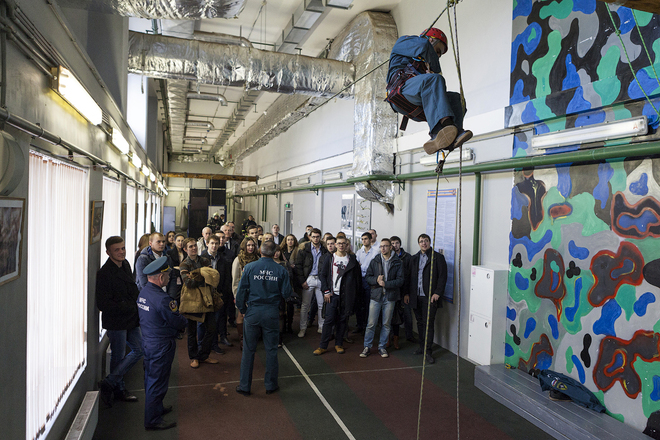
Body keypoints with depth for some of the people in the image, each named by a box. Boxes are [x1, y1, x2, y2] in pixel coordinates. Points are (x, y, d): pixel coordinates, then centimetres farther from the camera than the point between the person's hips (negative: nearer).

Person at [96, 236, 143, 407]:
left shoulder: (125, 265, 6)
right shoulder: (104, 273, -18)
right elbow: (103, 304, -20)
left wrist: (136, 304, 3)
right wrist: (129, 307, -16)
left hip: (131, 319, 8)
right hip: (116, 322, -8)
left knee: (139, 349, 12)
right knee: (119, 356, 6)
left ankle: (109, 383, 21)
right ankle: (119, 390, 26)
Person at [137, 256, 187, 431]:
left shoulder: (143, 293, 1)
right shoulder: (162, 299, -28)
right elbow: (178, 322, -20)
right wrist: (184, 320, 3)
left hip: (147, 342, 9)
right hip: (161, 345, -9)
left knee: (151, 379, 22)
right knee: (157, 382, 4)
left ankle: (156, 408, 40)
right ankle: (153, 421, 16)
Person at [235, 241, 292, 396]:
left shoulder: (249, 268, -6)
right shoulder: (281, 270, -5)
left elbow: (241, 291, -5)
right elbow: (286, 293, -3)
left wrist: (242, 309, 8)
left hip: (253, 312, 0)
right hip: (272, 313, 0)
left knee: (249, 350, 10)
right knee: (271, 350, 12)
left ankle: (245, 386, 18)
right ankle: (271, 385, 23)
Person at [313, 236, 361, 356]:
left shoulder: (352, 259, 6)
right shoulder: (329, 258, 6)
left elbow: (357, 276, 9)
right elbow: (323, 275, 5)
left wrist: (356, 292, 4)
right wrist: (326, 291, -3)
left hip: (346, 295, 1)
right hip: (332, 294, -1)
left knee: (343, 320, 6)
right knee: (329, 319, -3)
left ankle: (339, 344, 19)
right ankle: (323, 346, 4)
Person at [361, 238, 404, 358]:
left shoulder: (397, 263, 1)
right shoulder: (375, 261, 6)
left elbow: (400, 280, -6)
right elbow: (368, 277, 4)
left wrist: (385, 283, -15)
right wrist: (376, 280, -15)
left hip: (390, 297, 0)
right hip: (376, 296, 0)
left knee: (386, 324, 8)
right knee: (371, 323, 1)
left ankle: (382, 347, 22)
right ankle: (367, 347, 13)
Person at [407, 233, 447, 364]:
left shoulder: (438, 257, -2)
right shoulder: (414, 258, 15)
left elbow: (442, 277, -6)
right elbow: (410, 277, 17)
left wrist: (437, 293, -14)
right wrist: (407, 293, 11)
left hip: (430, 297, -5)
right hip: (416, 297, 5)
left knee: (428, 323, -4)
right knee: (420, 322, 12)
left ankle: (428, 351, 3)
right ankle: (422, 347, 24)